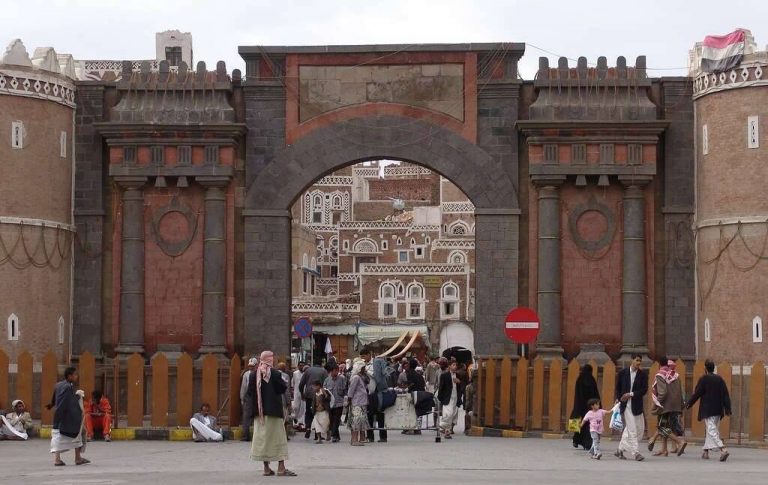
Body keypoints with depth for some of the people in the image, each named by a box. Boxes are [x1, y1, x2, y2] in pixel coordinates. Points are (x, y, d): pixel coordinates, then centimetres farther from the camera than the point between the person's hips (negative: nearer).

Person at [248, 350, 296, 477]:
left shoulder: (253, 374, 2)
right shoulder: (274, 373, -12)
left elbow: (250, 393, 5)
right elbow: (283, 389, -10)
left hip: (258, 411, 5)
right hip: (273, 411, -5)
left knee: (262, 438, 9)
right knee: (277, 438, 1)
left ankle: (266, 468, 9)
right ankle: (281, 468, -2)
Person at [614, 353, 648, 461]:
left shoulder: (643, 375, 3)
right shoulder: (623, 373, 2)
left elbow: (644, 390, -4)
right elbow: (618, 387, 11)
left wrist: (631, 394, -12)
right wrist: (619, 398, -1)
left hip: (637, 405, 3)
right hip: (626, 404, -3)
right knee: (632, 429, -8)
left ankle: (621, 450, 22)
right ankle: (635, 453, -8)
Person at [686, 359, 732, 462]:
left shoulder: (703, 379, -9)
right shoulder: (719, 379, 6)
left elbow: (697, 393, -8)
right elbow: (725, 394, 5)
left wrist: (689, 404, 6)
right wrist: (727, 409, 7)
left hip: (707, 410, -6)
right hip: (718, 410, 6)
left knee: (712, 431, -9)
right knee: (712, 430, 17)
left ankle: (723, 450, -26)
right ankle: (706, 452, 24)